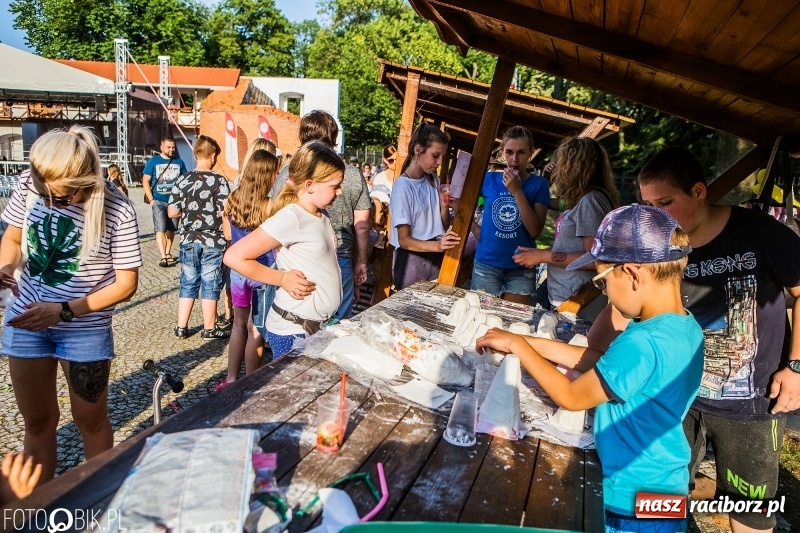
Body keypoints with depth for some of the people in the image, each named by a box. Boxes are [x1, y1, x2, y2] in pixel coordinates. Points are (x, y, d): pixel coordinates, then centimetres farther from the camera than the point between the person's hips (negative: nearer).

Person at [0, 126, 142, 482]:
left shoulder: (117, 211, -21)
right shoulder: (31, 185, -10)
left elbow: (126, 283, -14)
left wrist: (63, 311, -21)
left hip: (86, 329, -3)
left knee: (90, 420, 13)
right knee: (37, 421, 17)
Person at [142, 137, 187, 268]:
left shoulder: (179, 162, 6)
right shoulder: (153, 161, 0)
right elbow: (145, 181, 0)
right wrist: (151, 199, -7)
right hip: (159, 202, -2)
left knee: (171, 229, 11)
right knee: (160, 229, -9)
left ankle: (168, 253, 23)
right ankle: (163, 257, -11)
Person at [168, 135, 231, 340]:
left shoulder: (183, 180, 1)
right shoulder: (219, 181, -11)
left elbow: (172, 212, 3)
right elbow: (225, 212, -15)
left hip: (188, 241, 4)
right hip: (213, 242, -4)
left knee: (188, 283, 14)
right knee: (210, 285, 5)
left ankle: (181, 327, 21)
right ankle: (209, 329, 15)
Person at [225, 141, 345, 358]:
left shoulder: (321, 217, 6)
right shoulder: (290, 218, -20)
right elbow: (234, 257, -21)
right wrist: (283, 279, -18)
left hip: (321, 325, 9)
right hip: (294, 330, -9)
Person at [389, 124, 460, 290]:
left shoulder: (433, 180, 7)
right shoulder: (403, 187, -15)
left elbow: (445, 225, 9)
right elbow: (404, 240, -17)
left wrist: (444, 207, -11)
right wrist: (437, 245, -32)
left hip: (436, 257, 6)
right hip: (411, 260, -6)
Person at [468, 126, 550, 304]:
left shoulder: (539, 184, -4)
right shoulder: (489, 179, 0)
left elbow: (535, 230, -13)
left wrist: (517, 191, -19)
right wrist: (474, 228, 0)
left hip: (521, 268, -1)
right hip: (486, 264, 1)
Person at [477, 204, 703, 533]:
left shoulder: (644, 343, -32)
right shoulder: (685, 328, -3)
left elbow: (571, 397, -21)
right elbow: (601, 363, 3)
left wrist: (518, 346, -13)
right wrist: (531, 343, -1)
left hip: (635, 505, -8)